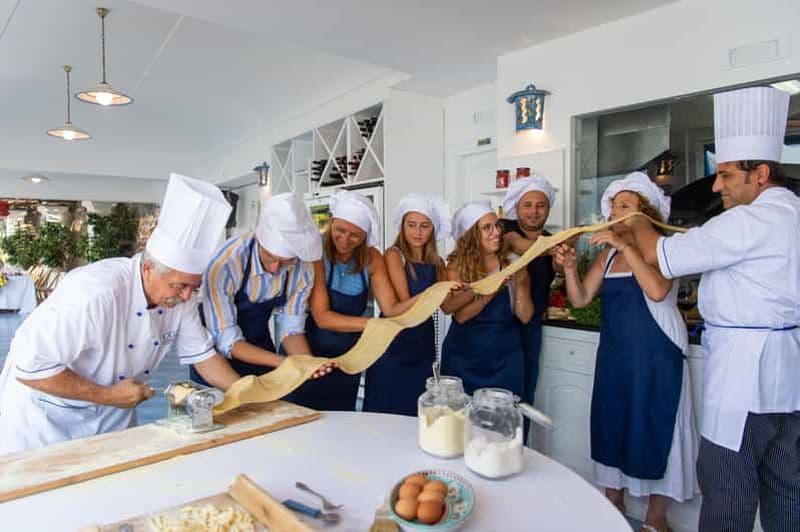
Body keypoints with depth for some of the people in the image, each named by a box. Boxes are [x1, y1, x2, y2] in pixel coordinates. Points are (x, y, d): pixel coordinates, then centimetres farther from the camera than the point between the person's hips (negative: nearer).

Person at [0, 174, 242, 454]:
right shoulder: (95, 293, -35)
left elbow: (203, 356, -5)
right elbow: (30, 368, -29)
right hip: (47, 416, -6)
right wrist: (107, 395, -24)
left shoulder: (180, 296, -14)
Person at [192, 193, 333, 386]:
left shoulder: (303, 269, -20)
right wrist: (281, 362, -40)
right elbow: (226, 340, -27)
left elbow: (291, 328, -10)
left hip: (259, 343, 3)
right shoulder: (223, 264, -33)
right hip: (216, 349, -3)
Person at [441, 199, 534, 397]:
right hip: (464, 358, 0)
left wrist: (520, 284, -19)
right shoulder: (457, 265, -5)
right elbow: (460, 315, -14)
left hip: (504, 357, 1)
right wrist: (493, 290, -24)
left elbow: (525, 317, -3)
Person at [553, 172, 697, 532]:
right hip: (614, 354, 6)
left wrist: (625, 246, -26)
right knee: (612, 425, 13)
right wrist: (570, 268, -16)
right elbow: (580, 299, 1)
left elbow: (657, 291, -27)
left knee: (656, 429, 6)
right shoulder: (608, 254, 8)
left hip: (656, 355, -5)